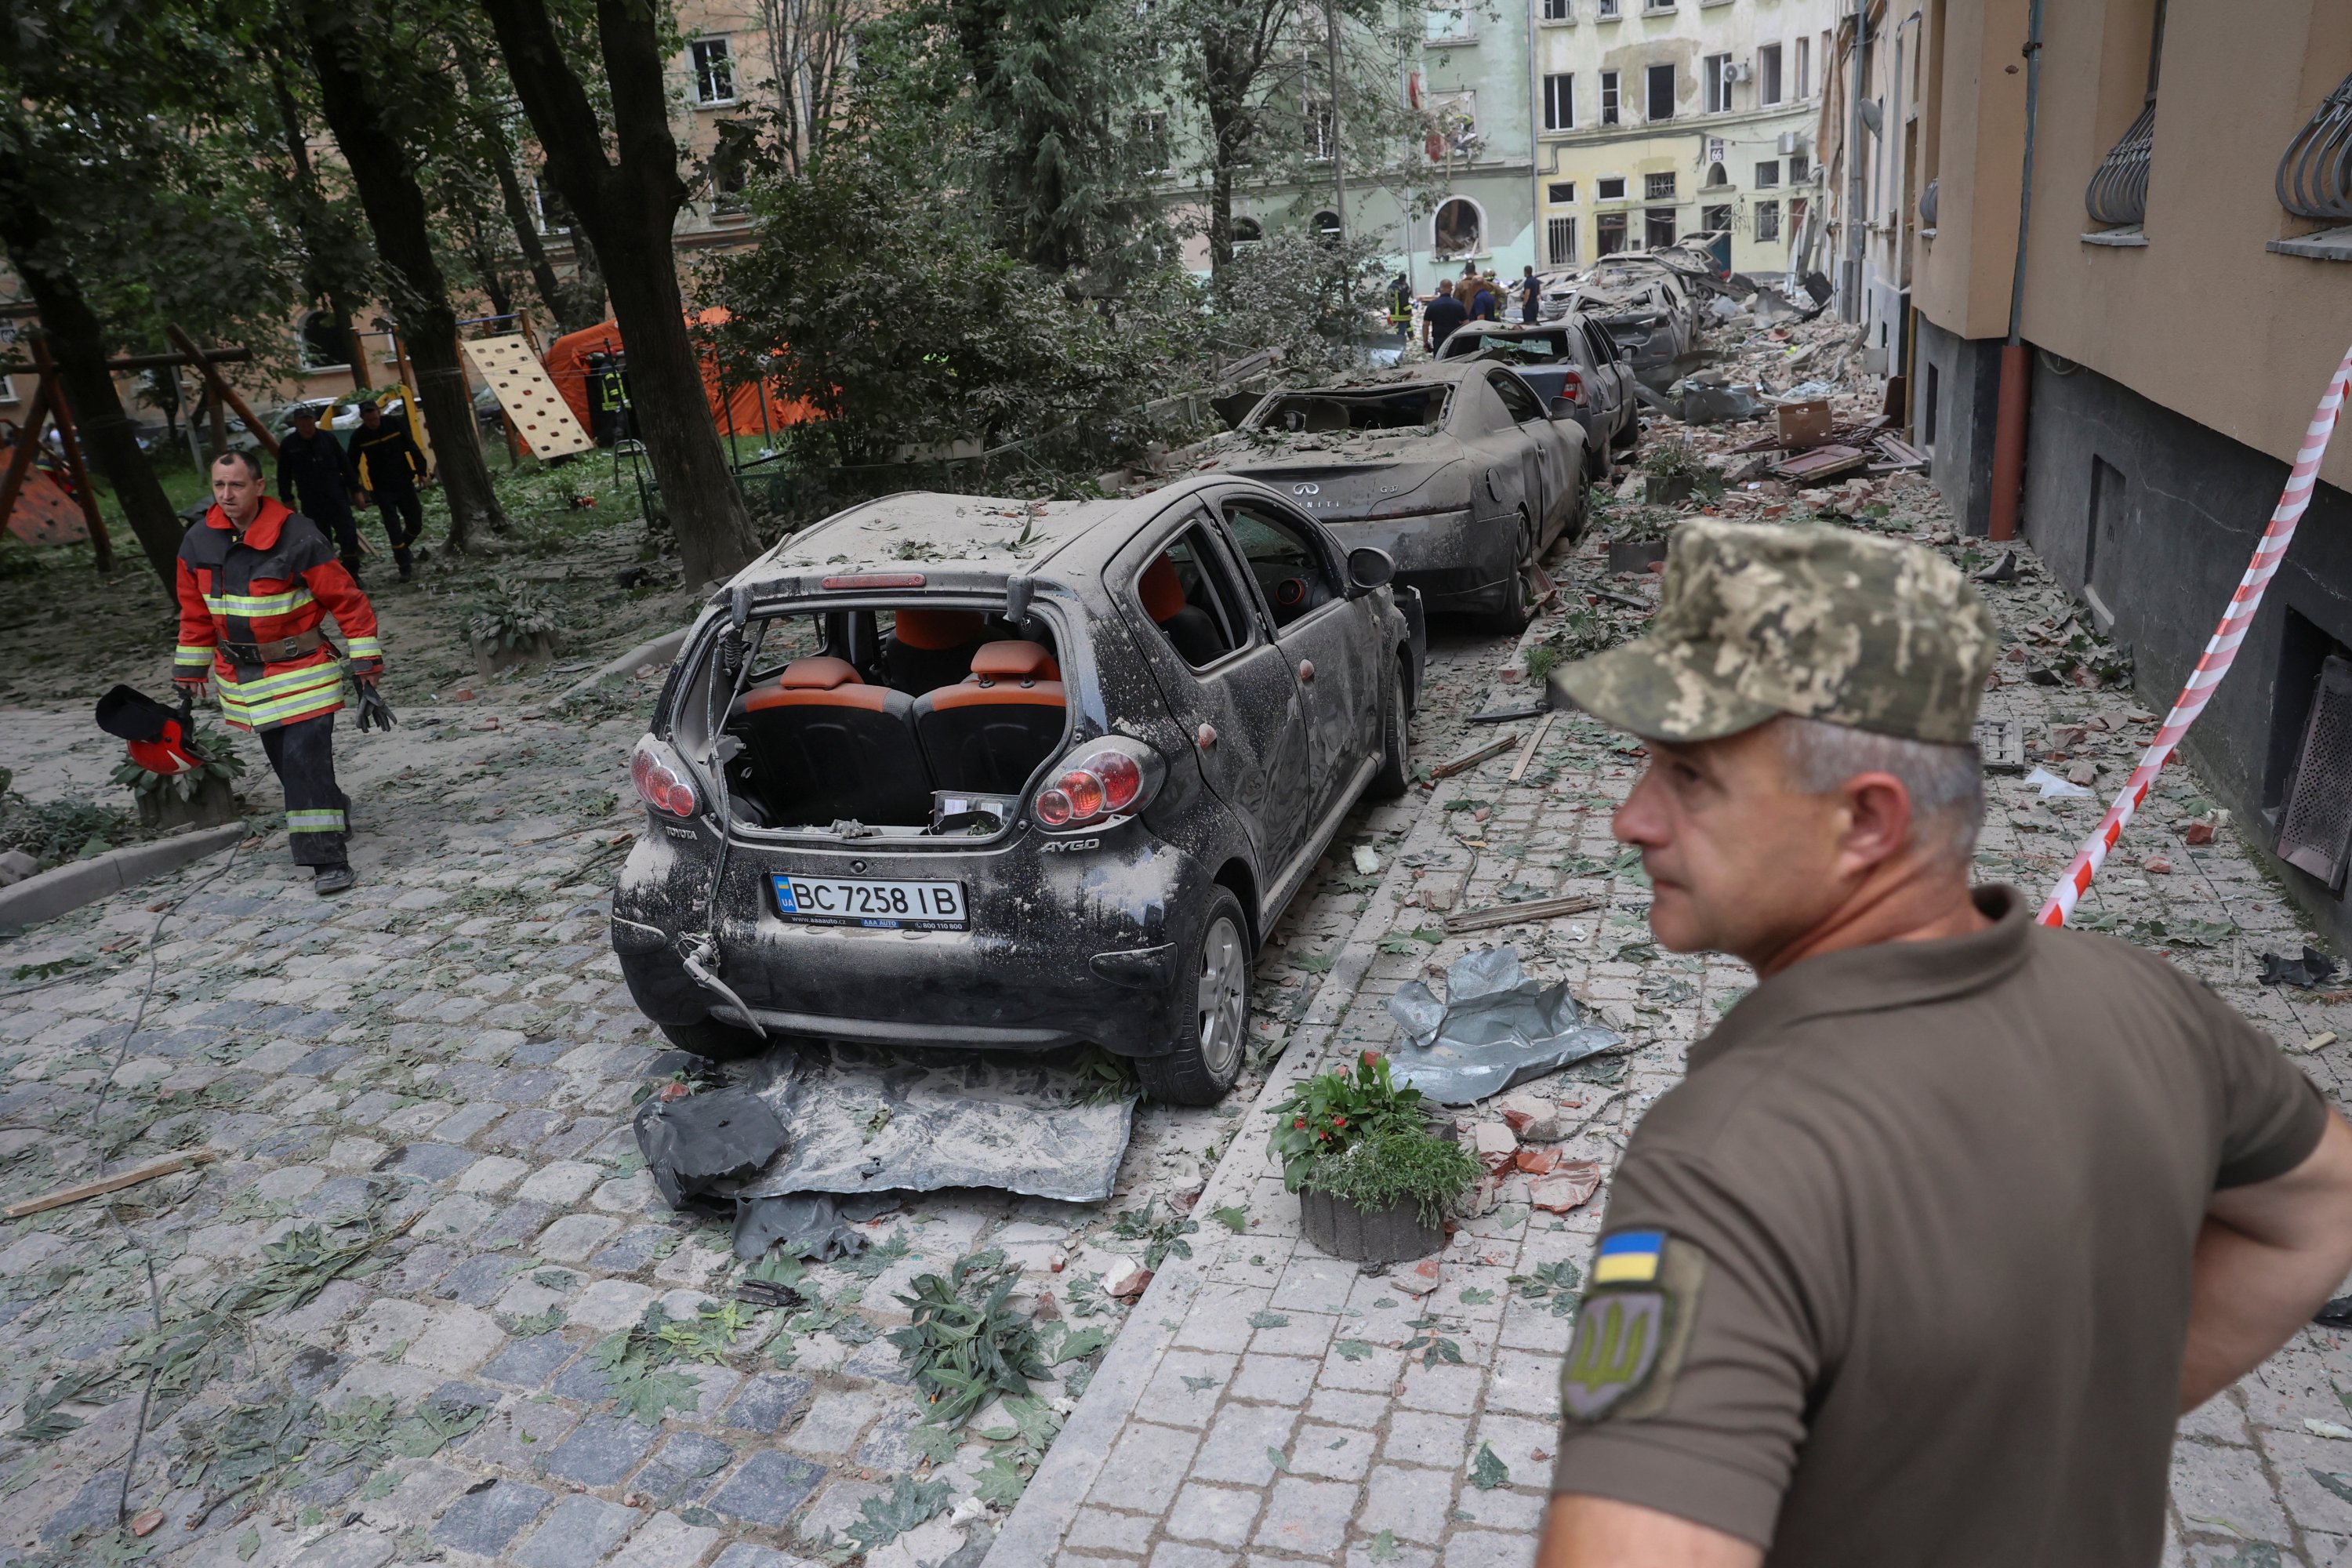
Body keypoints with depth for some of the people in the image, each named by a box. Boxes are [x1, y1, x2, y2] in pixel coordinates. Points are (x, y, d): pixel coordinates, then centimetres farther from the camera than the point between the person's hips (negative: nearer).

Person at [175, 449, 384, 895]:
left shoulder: (297, 537, -16)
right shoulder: (197, 542, 1)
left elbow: (347, 598, -11)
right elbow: (195, 612, 14)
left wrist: (366, 657, -10)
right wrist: (191, 667, 18)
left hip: (301, 673, -6)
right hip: (241, 678, 6)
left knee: (306, 761, -13)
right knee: (284, 764, 13)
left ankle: (329, 860, -11)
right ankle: (335, 815, 37)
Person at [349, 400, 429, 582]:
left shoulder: (394, 425, -6)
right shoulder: (359, 437, -8)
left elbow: (411, 448, 2)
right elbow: (353, 465, -1)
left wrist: (420, 470, -1)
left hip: (405, 483, 2)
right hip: (382, 490, -2)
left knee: (415, 524, 7)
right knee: (394, 528, -7)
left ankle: (402, 552, 35)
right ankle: (405, 567, -2)